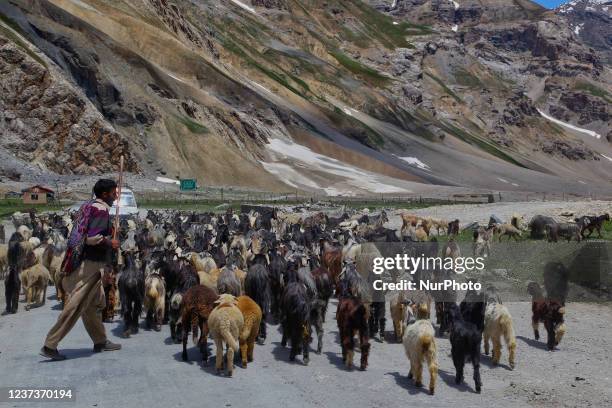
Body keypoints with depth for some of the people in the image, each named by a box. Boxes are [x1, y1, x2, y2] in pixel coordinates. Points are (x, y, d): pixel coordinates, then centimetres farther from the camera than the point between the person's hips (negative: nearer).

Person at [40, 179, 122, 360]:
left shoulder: (87, 206, 14)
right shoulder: (101, 210, -14)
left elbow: (83, 233, 16)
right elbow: (92, 237, -24)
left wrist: (107, 232, 17)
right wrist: (111, 243, -10)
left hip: (83, 262, 10)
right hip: (91, 264, -10)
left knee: (95, 303, 17)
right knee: (75, 306, -6)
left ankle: (100, 342, 27)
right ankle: (50, 346, -2)